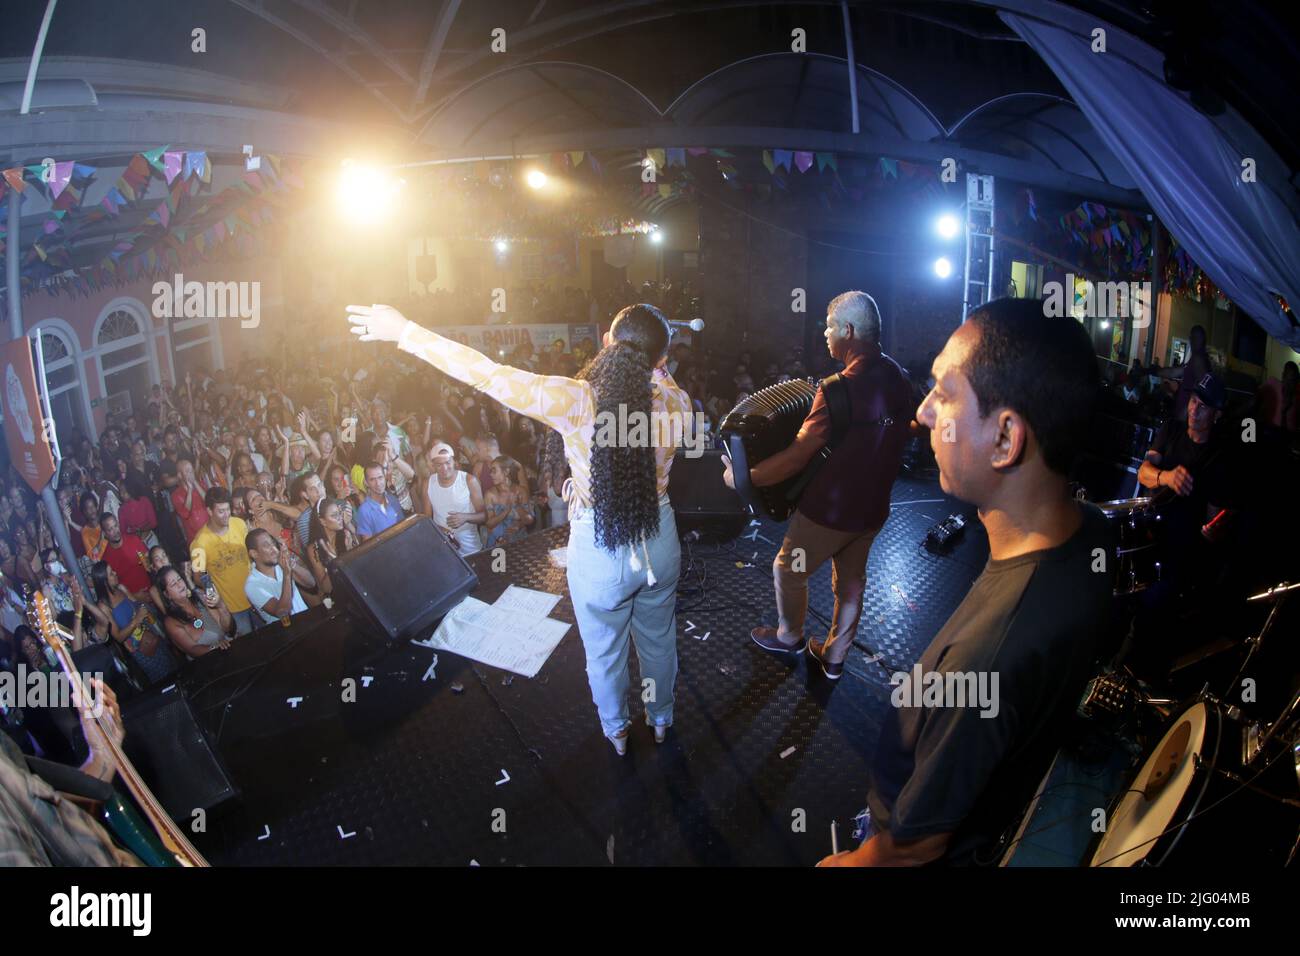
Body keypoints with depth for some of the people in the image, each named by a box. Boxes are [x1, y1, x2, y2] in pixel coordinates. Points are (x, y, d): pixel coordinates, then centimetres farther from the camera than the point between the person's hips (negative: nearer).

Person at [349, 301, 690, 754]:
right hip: (660, 543, 3)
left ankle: (616, 731, 49)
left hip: (598, 548, -3)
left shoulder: (574, 399, -26)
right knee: (659, 639, 28)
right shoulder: (675, 401, -15)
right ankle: (662, 719, 53)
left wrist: (404, 331, -14)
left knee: (604, 651, 24)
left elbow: (486, 373, -22)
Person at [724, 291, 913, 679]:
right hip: (874, 508, 7)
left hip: (829, 511, -7)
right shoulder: (899, 378, -5)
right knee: (851, 582, 21)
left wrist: (743, 476, -19)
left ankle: (789, 637, 39)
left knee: (788, 570, 18)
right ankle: (834, 658, 36)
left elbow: (797, 457, -27)